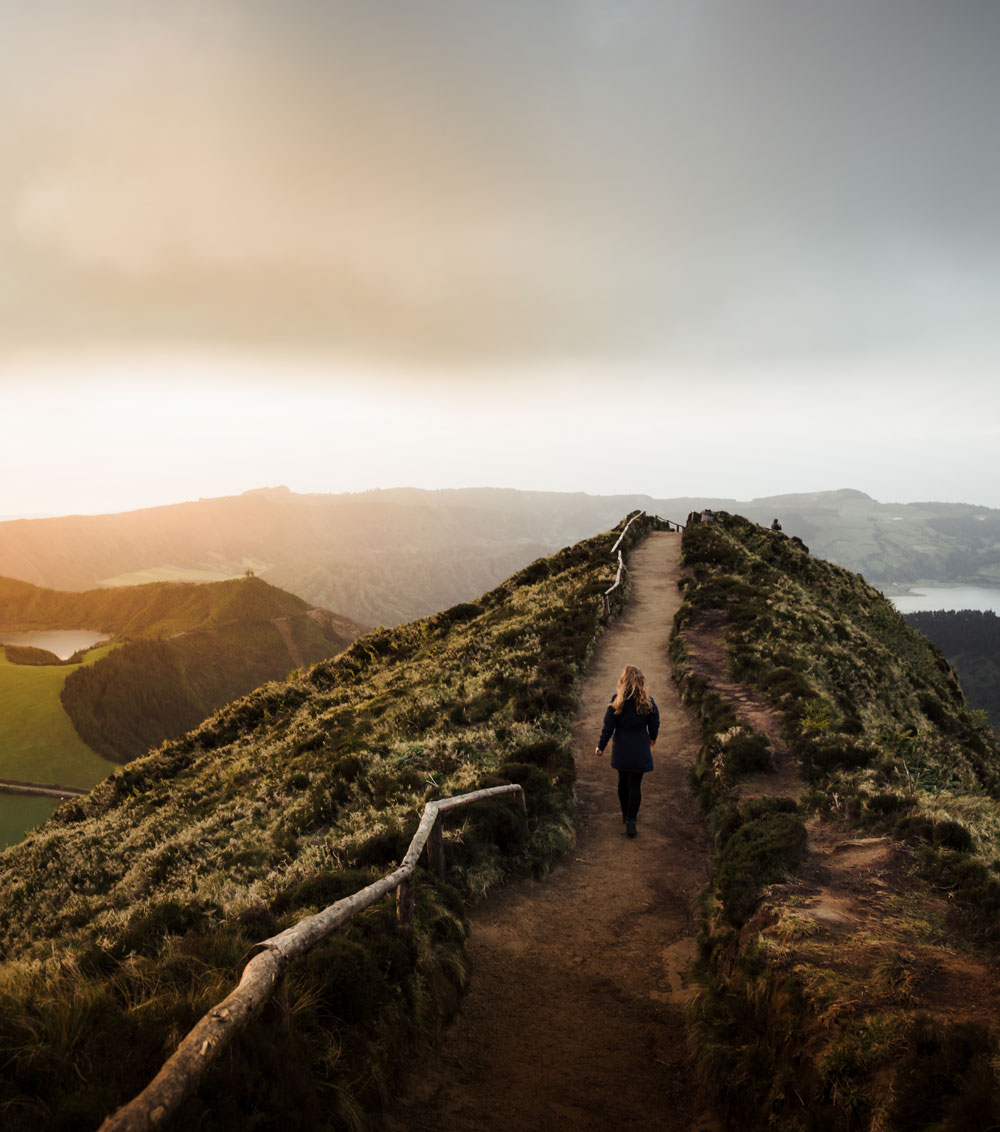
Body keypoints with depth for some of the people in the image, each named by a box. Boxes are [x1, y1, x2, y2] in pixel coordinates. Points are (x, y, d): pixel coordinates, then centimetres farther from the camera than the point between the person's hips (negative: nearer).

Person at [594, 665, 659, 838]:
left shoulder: (617, 702, -13)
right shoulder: (648, 702, -11)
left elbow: (608, 727, -8)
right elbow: (654, 725, 1)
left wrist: (601, 747, 5)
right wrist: (652, 738, 22)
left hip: (621, 749, 1)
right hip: (640, 749, -1)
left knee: (623, 781, 19)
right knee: (635, 784, 4)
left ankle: (626, 814, 33)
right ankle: (630, 821, 3)